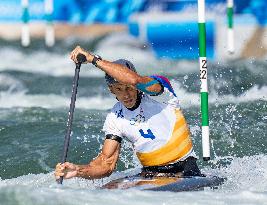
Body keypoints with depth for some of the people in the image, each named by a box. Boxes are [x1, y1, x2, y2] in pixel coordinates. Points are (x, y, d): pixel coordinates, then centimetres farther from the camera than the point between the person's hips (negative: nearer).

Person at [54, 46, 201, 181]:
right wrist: (78, 170, -20)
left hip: (185, 169, -4)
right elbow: (107, 164, 0)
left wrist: (93, 59, -30)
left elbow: (134, 80, -33)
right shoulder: (114, 119, 3)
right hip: (151, 173, 4)